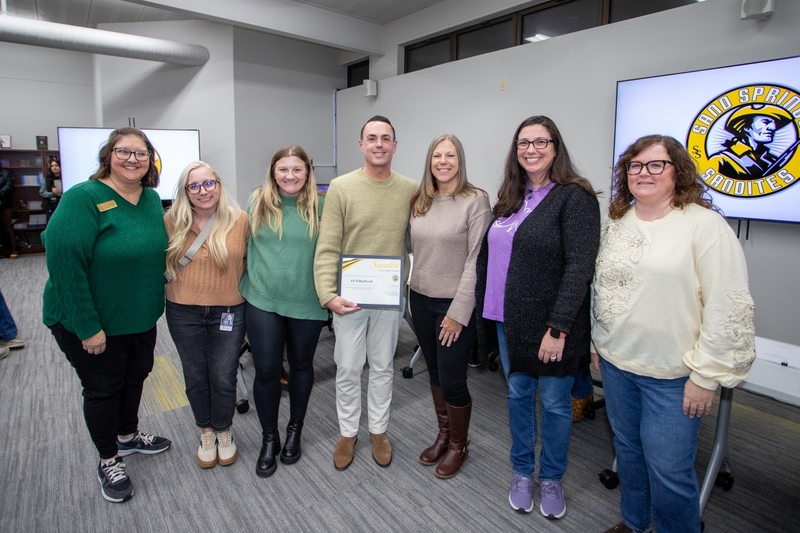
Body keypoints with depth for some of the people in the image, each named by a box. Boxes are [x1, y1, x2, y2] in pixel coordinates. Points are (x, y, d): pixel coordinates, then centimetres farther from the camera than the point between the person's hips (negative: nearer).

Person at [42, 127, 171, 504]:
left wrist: (155, 304, 7)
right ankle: (109, 459, 34)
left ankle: (128, 436, 47)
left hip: (141, 319, 6)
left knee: (135, 376, 22)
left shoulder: (152, 199, 0)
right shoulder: (83, 198, -20)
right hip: (91, 323, -6)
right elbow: (64, 262, -25)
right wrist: (88, 327, -25)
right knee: (102, 388, 11)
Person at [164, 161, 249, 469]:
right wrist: (182, 282, 0)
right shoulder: (173, 221, -6)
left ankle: (224, 433, 35)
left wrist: (243, 287, -3)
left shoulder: (240, 220, -8)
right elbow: (163, 260, 8)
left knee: (223, 379, 9)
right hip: (184, 313, 1)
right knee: (196, 378, 15)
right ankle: (206, 432, 39)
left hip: (228, 312, -1)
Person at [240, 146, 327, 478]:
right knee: (266, 370, 4)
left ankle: (294, 430, 38)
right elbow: (245, 244, 10)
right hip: (262, 301, 1)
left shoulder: (320, 206, -4)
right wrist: (246, 284, 10)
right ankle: (269, 438, 27)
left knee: (301, 366, 15)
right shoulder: (257, 202, 1)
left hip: (306, 303, 0)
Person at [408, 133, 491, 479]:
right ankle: (443, 435, 39)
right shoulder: (419, 202, 7)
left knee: (452, 380, 4)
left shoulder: (476, 200, -11)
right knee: (435, 373, 18)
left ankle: (458, 445, 30)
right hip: (421, 300, 6)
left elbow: (476, 261, -14)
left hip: (455, 304, -5)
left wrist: (459, 312, -16)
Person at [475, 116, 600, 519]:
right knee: (517, 395, 17)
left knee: (554, 403, 11)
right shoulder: (511, 198, 10)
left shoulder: (574, 197, -11)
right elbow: (490, 256, 13)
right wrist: (486, 308, 11)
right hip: (508, 320, 6)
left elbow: (579, 267, -18)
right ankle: (522, 473, 36)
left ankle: (551, 479, 33)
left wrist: (558, 328, -22)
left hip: (549, 324, -6)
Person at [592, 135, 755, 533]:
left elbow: (728, 308, -14)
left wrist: (706, 375, -14)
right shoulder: (616, 223, 7)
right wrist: (598, 343, 15)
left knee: (668, 471, 3)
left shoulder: (705, 225, -12)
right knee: (627, 450, 19)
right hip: (616, 364, 6)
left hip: (671, 375, -5)